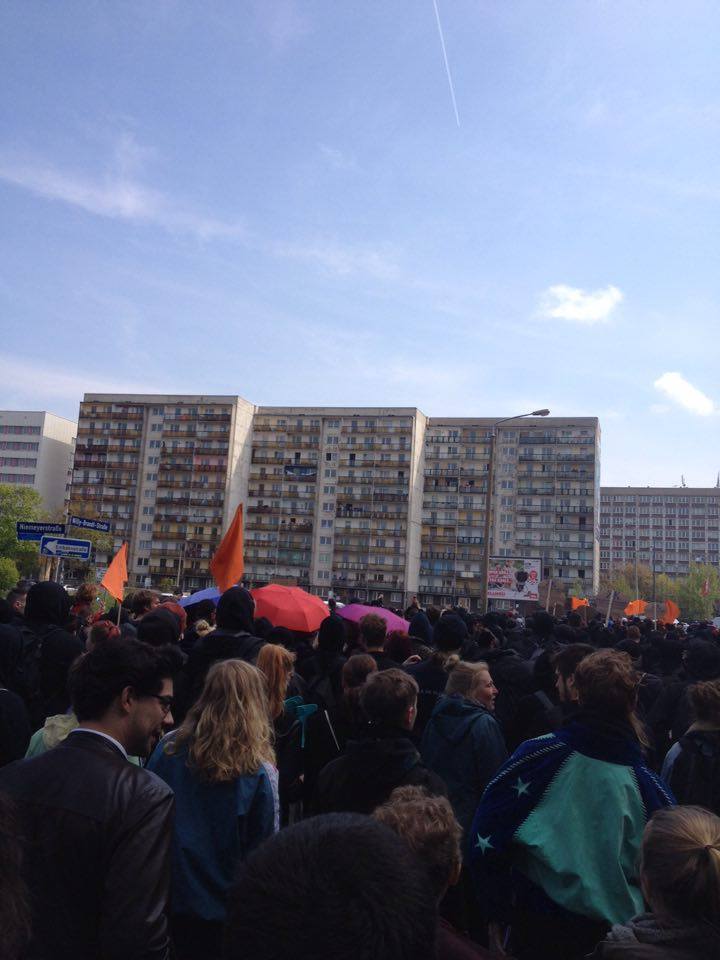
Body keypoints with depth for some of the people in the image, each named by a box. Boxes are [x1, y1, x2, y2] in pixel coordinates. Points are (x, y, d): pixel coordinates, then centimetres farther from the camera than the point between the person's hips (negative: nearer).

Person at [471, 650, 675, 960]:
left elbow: (487, 833, -17)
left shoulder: (539, 754, -20)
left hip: (538, 925, -1)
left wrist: (497, 911, -4)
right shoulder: (647, 783, -17)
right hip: (615, 930, 1)